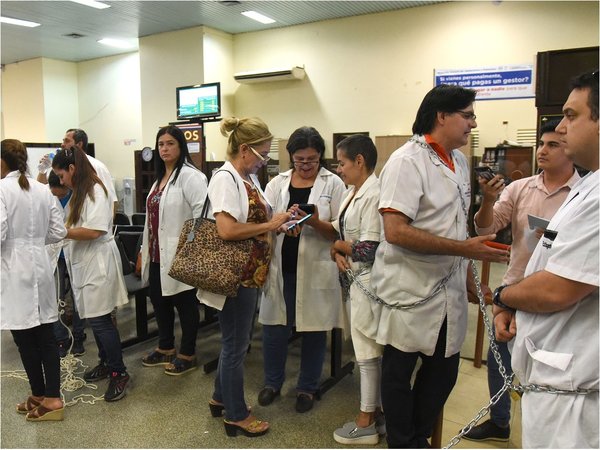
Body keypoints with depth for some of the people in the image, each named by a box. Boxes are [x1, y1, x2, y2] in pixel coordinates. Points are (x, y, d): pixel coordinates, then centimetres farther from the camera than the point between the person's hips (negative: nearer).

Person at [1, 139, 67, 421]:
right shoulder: (43, 190, 6)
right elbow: (58, 232, 6)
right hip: (40, 266, 5)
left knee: (24, 337, 6)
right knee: (46, 334, 9)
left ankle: (40, 396, 18)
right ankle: (52, 396, 16)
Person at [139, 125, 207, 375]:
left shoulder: (189, 176, -13)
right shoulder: (160, 178, 16)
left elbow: (202, 213, -22)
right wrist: (146, 249, 22)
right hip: (158, 255, 9)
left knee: (184, 304, 4)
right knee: (159, 300, 18)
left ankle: (187, 355, 21)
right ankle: (165, 348, 37)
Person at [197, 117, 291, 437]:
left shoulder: (250, 178, 10)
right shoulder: (225, 179, -18)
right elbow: (227, 230, -29)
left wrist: (278, 221, 0)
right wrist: (269, 225, -20)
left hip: (249, 274, 9)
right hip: (236, 275, -9)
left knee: (234, 341, 22)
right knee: (236, 345, 6)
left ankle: (221, 398, 40)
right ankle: (236, 416, 24)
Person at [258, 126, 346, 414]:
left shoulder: (333, 184, 0)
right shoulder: (277, 183, 8)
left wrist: (316, 223, -23)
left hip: (316, 269, -2)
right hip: (280, 267, 2)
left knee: (313, 330, 9)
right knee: (274, 326, 9)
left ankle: (307, 388, 29)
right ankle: (273, 382, 32)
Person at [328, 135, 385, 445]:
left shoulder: (375, 194, -19)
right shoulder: (352, 192, 11)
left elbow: (369, 249, -23)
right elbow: (340, 230, 14)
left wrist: (338, 245, -8)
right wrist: (336, 252, -7)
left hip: (369, 280, -9)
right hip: (354, 279, 9)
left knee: (368, 351, 3)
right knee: (366, 349, 17)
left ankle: (366, 423, 19)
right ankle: (376, 411, 32)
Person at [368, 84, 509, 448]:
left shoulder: (460, 162, 10)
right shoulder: (408, 161, -16)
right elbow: (395, 231, -25)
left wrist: (469, 277, 16)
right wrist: (464, 248, -24)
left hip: (450, 290, 8)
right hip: (411, 291, -8)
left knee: (444, 371, 18)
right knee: (399, 373, 11)